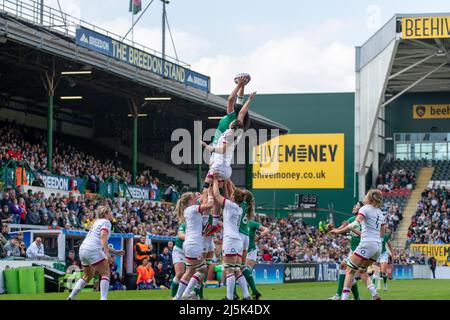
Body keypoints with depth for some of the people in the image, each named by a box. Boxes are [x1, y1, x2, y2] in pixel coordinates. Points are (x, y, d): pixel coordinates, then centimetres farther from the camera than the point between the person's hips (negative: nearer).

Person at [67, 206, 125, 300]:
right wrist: (107, 254, -26)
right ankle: (103, 298, -18)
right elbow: (103, 237, -18)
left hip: (83, 249, 9)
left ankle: (70, 298, 20)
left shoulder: (97, 222, 26)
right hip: (93, 250, -9)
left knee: (88, 276, 23)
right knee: (106, 274, -5)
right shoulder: (106, 222, -1)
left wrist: (115, 251, 31)